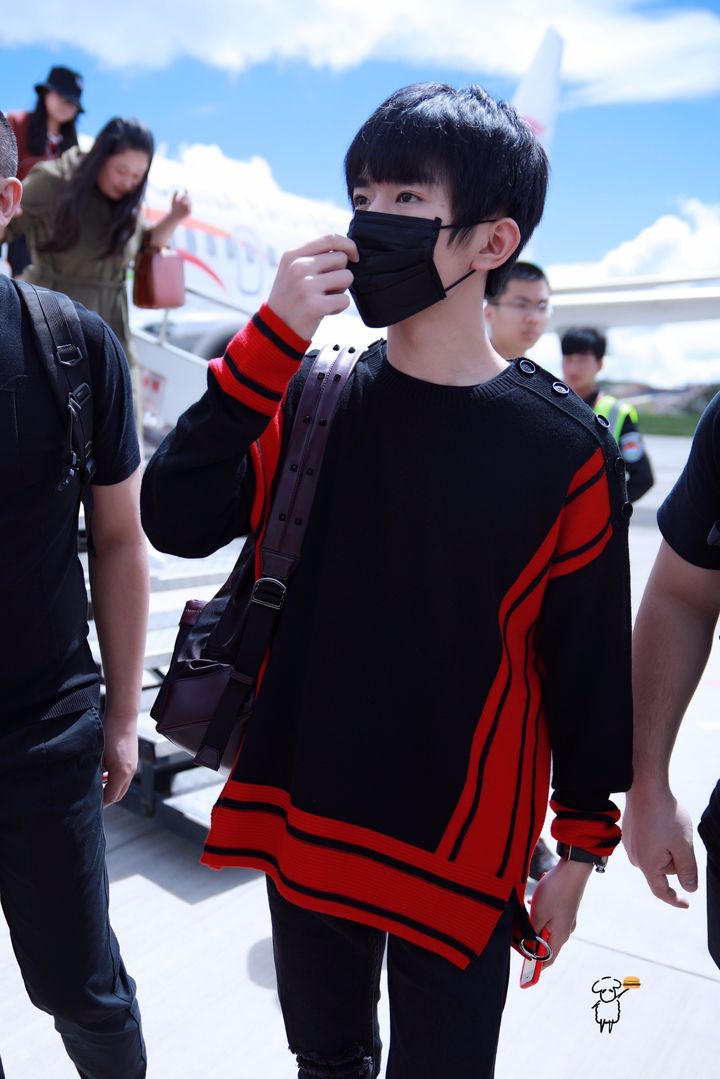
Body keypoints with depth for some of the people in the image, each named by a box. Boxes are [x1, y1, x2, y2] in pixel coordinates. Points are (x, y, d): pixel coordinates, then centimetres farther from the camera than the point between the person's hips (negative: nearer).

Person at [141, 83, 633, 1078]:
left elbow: (589, 663, -6)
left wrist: (581, 846, 1)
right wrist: (274, 336, -22)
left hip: (464, 851, -3)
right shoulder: (311, 396, -4)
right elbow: (176, 521, -15)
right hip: (301, 827, 4)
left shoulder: (564, 447, -13)